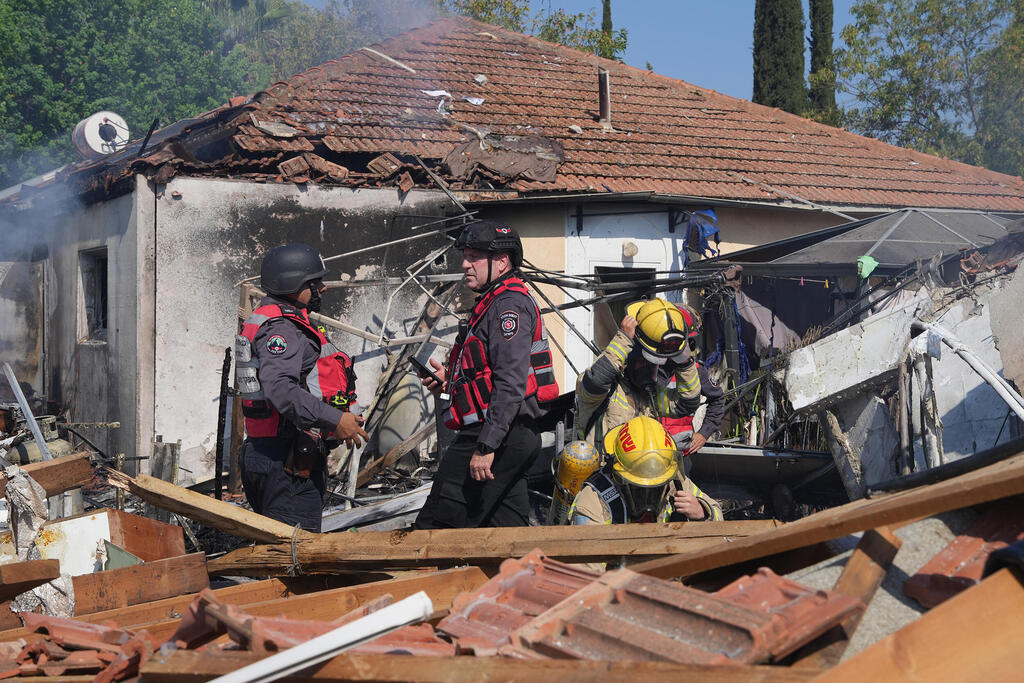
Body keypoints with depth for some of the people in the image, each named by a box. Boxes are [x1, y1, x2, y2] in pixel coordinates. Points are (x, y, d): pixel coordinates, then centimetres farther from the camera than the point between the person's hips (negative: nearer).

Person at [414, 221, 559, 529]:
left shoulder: (509, 305, -13)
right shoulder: (493, 304, 21)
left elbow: (511, 384, -22)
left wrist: (486, 447, -25)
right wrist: (450, 378, 12)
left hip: (499, 435, -11)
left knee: (435, 527, -10)